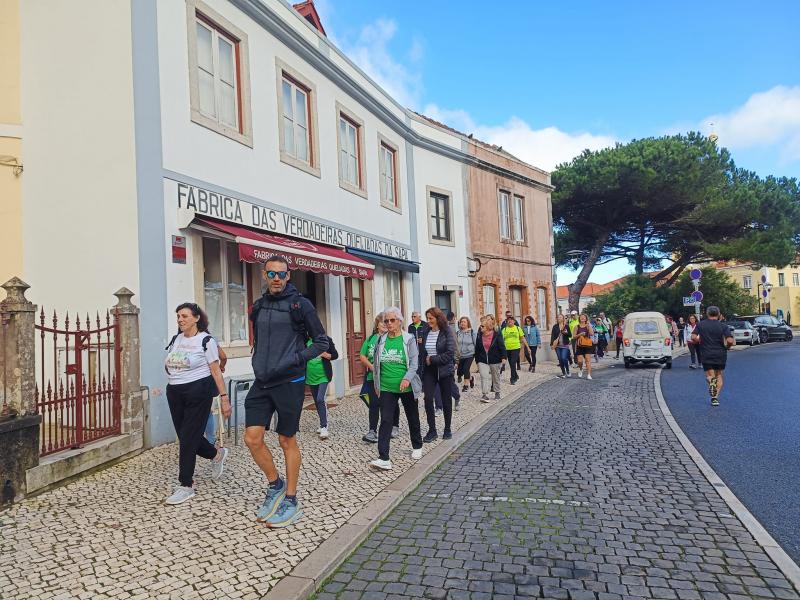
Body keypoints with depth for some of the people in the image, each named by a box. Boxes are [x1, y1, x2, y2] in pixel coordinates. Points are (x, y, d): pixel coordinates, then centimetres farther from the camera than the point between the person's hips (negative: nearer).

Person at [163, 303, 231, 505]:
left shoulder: (206, 341, -8)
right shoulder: (176, 339, 10)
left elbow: (216, 371, -9)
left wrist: (224, 398, -12)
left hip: (198, 393, -7)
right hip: (175, 393, 7)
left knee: (188, 439, -4)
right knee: (185, 436, 12)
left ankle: (186, 486, 8)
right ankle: (217, 454, 38)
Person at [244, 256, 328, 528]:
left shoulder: (300, 304, -6)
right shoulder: (258, 306, 11)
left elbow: (322, 342, -3)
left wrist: (298, 358, -14)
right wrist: (258, 363, 11)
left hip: (289, 382, -5)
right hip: (262, 383, 5)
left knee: (287, 441, 5)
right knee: (252, 439, 1)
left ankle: (291, 500, 21)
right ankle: (275, 485, 25)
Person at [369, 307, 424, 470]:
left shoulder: (409, 339, -6)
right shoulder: (381, 340, 3)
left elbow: (413, 363, -11)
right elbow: (376, 363, 11)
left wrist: (407, 379, -27)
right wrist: (377, 384, 11)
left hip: (407, 388, -1)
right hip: (386, 389, 2)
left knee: (413, 418, 16)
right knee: (386, 421, -7)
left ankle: (417, 447, 39)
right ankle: (383, 459, -8)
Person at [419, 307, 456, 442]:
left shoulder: (447, 332, -9)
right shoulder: (425, 333, 5)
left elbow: (450, 353, -15)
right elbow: (422, 352, 10)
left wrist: (432, 359, -15)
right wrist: (421, 367, 1)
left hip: (444, 370, -3)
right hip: (429, 370, 3)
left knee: (446, 400, 7)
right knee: (428, 398, -9)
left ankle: (447, 429, 23)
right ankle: (432, 430, 1)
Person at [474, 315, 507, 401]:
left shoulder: (496, 334, -10)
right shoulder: (480, 335, -1)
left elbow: (502, 346, -11)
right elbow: (477, 348, 5)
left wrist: (504, 357, -21)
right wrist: (477, 360, 7)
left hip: (495, 360, -2)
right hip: (483, 360, 2)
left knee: (496, 377, 14)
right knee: (484, 377, -12)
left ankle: (497, 392, 32)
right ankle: (484, 395, -14)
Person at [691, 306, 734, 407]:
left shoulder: (701, 325, -1)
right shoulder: (723, 326, -4)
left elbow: (693, 337, -10)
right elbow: (730, 340, -15)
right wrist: (727, 347, 5)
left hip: (706, 354, 0)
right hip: (720, 355, 0)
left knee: (710, 375, 11)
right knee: (719, 375, 16)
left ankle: (711, 381, -26)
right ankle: (716, 397, 4)